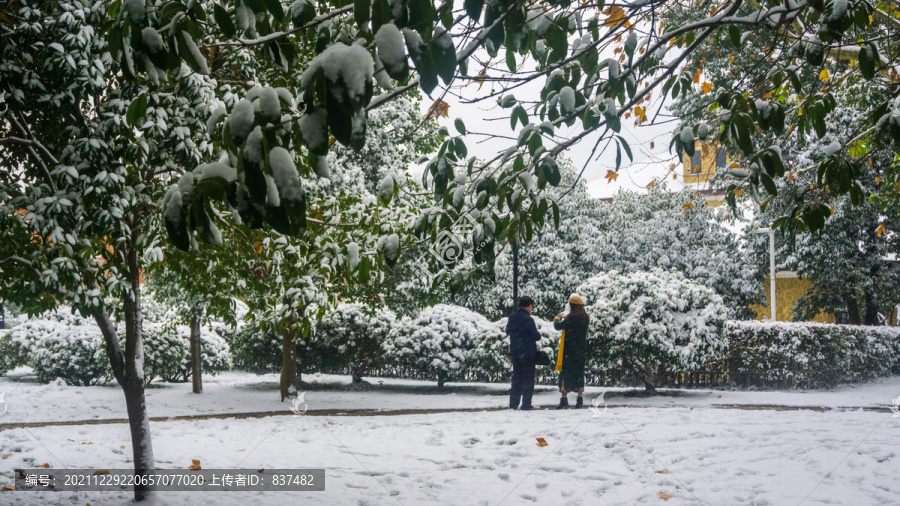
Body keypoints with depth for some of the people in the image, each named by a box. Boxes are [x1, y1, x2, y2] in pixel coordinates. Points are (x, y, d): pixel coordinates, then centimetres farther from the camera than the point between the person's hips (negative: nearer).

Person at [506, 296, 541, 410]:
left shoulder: (512, 317, 5)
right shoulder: (527, 319, -18)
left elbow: (508, 331, 18)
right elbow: (537, 336, -16)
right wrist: (538, 335, 5)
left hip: (515, 352, 7)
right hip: (527, 353, -7)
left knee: (516, 378, 15)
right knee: (528, 379, 1)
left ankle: (513, 403, 15)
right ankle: (526, 404, 1)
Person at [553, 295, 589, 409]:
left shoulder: (572, 318, -16)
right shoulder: (585, 318, 5)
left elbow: (558, 326, -11)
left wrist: (556, 320, 9)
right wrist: (567, 318, 27)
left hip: (570, 351, -7)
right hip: (582, 352, 7)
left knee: (565, 374, -2)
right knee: (579, 374, 13)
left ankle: (564, 399, -5)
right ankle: (580, 399, 13)